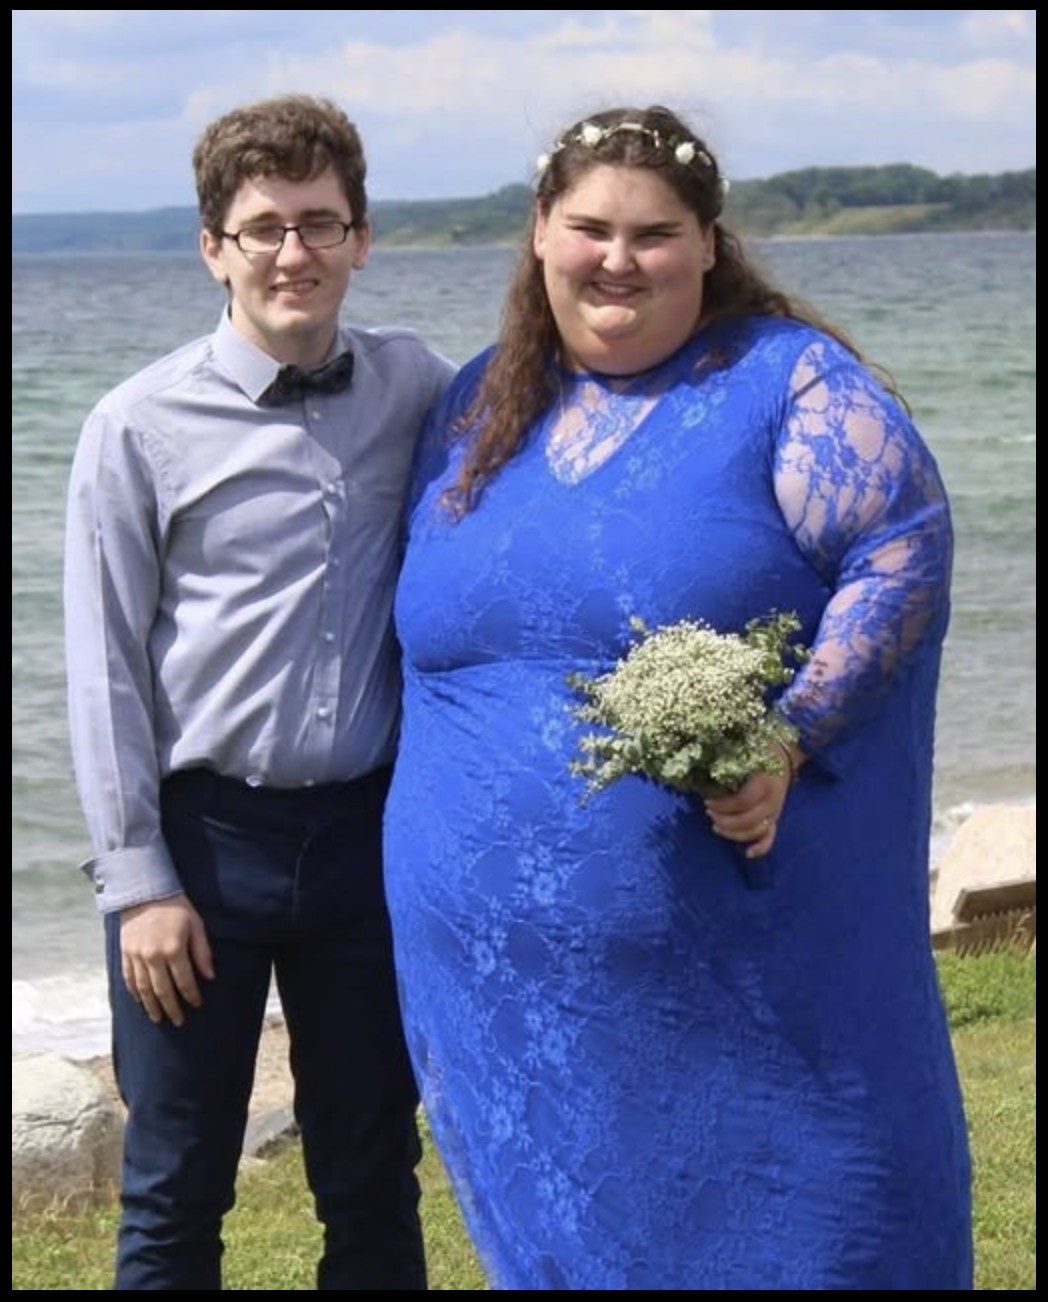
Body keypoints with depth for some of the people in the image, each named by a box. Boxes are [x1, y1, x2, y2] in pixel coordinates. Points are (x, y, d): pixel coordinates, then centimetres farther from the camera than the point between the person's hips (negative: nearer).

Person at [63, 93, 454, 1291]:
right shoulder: (141, 427, -6)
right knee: (174, 1196, 7)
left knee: (374, 1189, 13)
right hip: (203, 834, -2)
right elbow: (105, 667, -4)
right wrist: (138, 881, -7)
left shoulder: (420, 391, 1)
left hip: (369, 831, 2)